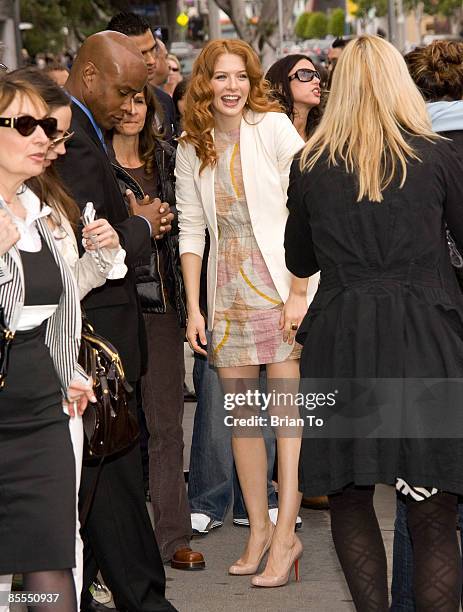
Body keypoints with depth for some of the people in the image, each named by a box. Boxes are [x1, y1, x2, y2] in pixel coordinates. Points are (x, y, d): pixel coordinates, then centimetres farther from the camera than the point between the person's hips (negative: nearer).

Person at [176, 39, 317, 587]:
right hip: (228, 289, 5)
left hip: (280, 283, -5)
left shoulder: (273, 127, -7)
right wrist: (193, 308, 5)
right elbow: (191, 230, 10)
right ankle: (258, 529, 17)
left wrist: (299, 292, -14)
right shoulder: (191, 149, 8)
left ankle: (285, 533, 0)